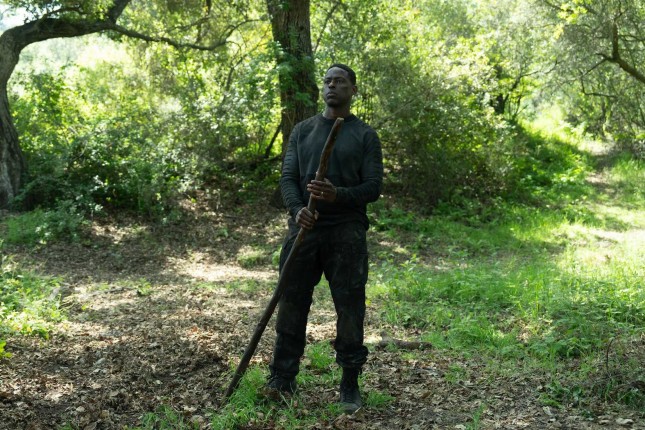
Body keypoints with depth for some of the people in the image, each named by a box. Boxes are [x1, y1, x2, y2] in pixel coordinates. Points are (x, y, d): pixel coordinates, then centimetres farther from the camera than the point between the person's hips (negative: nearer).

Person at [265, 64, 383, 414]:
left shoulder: (365, 135, 4)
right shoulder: (303, 130, 12)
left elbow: (373, 186, -3)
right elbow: (287, 178, 5)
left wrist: (338, 195, -23)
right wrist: (297, 209, -17)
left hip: (347, 234, -2)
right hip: (304, 228, 3)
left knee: (349, 308, 1)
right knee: (291, 304, 5)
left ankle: (350, 384, 13)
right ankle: (282, 379, 16)